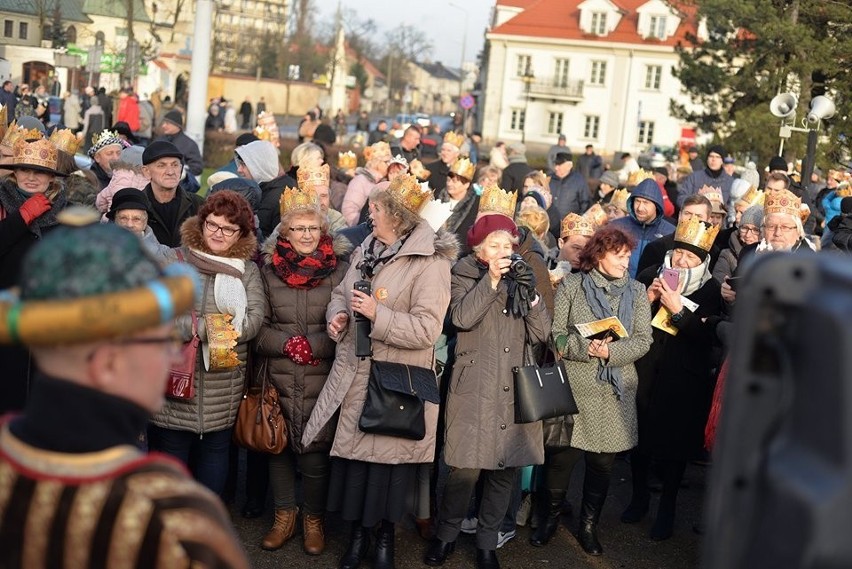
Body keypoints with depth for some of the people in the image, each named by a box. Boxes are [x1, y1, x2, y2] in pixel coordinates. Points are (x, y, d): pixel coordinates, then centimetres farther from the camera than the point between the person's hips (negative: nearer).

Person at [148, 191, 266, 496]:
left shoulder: (248, 271, 8)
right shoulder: (174, 261, 0)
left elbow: (255, 318, -7)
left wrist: (205, 329, -17)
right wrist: (208, 327, -18)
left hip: (224, 387, 3)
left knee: (216, 448, 14)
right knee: (170, 450, 6)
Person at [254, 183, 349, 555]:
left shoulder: (339, 272, 0)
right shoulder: (268, 271, 5)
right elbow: (258, 326, 3)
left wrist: (313, 346, -15)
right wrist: (288, 344, -12)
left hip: (321, 378, -2)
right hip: (277, 377, 2)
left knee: (315, 449, 0)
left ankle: (313, 520, 19)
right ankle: (284, 516, 26)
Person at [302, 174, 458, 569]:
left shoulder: (429, 263, -15)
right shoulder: (366, 250, 9)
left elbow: (427, 329, -20)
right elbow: (341, 293, 20)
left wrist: (377, 314, -23)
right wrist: (338, 315, -2)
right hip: (355, 373, 6)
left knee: (389, 456, 4)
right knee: (353, 451, 11)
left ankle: (386, 536, 24)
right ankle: (358, 533, 28)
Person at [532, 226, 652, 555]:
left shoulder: (636, 292, 7)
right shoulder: (571, 286, -1)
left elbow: (643, 340, -1)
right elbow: (554, 334, -6)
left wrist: (610, 351, -17)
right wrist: (585, 347, -21)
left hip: (615, 392, 3)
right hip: (572, 388, -2)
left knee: (603, 462, 10)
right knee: (561, 456, 5)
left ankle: (589, 526, 28)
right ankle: (550, 519, 26)